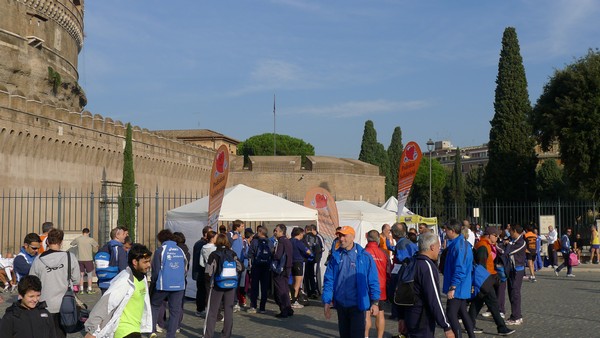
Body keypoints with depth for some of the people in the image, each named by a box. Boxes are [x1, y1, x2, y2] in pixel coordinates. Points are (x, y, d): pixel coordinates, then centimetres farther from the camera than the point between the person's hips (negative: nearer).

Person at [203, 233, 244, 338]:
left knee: (212, 311, 5)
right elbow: (240, 267, 0)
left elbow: (209, 271, -12)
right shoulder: (233, 254, 0)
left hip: (217, 286, -3)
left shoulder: (214, 255, -9)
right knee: (229, 311, 11)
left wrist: (210, 280, 7)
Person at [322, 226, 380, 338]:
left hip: (357, 305, -4)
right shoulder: (335, 256, 2)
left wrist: (375, 302, -9)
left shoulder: (364, 256, -6)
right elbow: (328, 280, 4)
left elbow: (373, 281, -5)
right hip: (341, 305, 4)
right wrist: (327, 302, 0)